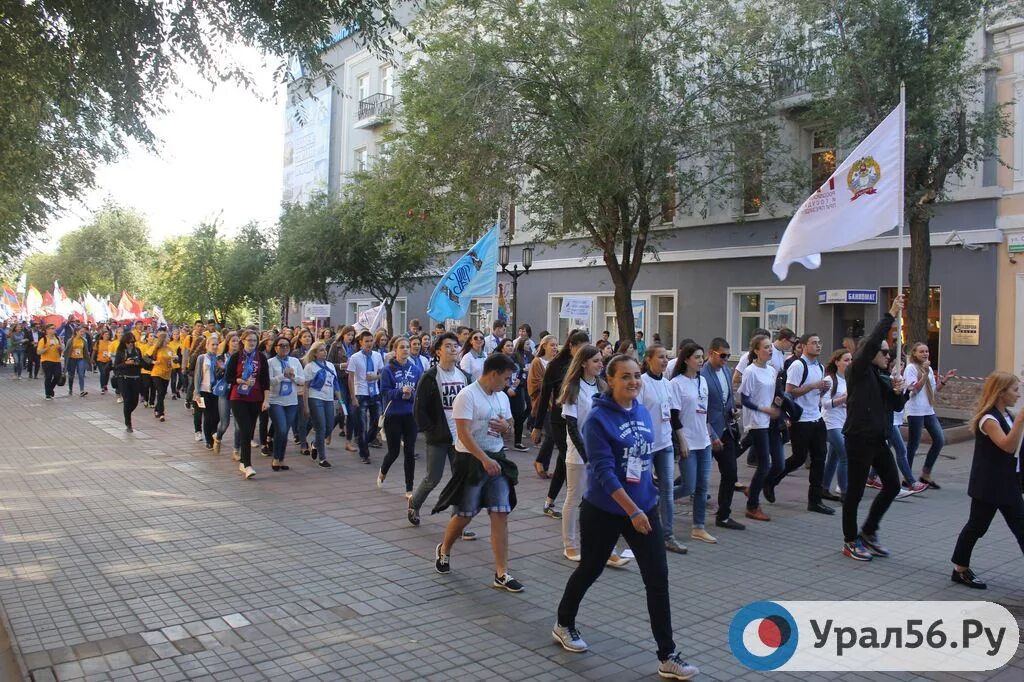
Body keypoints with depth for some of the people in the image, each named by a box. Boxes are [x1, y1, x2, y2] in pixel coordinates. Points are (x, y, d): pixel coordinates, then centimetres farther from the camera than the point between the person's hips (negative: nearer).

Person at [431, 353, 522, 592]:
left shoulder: (502, 397, 9)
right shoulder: (467, 396, -14)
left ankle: (501, 574, 4)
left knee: (501, 516, -1)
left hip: (497, 459, 6)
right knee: (464, 515, 6)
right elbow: (464, 433, -21)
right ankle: (443, 550, 36)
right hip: (471, 460, -6)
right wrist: (484, 459, -29)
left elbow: (509, 426, 21)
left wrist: (505, 427, -4)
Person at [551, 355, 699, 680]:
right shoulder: (598, 418, -17)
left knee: (658, 577, 1)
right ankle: (564, 625, 40)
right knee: (590, 570, 14)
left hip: (645, 506, 5)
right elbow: (603, 470, -23)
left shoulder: (644, 412, 2)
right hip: (604, 510, -5)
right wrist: (632, 510, -26)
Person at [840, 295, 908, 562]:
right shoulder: (858, 371, -9)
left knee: (892, 485, 10)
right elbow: (872, 342, -23)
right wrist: (891, 315, -21)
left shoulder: (883, 377, 14)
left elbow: (897, 407, 17)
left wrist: (898, 392, -4)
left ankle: (868, 532, 27)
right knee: (855, 491, 2)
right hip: (859, 439, -8)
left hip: (879, 439, 8)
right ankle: (850, 542, 16)